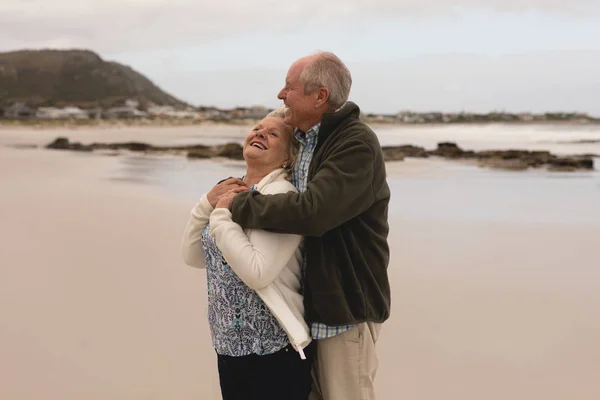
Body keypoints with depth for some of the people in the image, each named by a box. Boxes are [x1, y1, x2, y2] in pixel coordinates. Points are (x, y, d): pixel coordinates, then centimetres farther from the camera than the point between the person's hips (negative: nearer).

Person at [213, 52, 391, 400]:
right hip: (314, 299, 9)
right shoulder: (307, 141, 10)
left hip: (346, 304, -9)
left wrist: (240, 205, -20)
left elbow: (310, 211, -32)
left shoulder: (357, 145, -21)